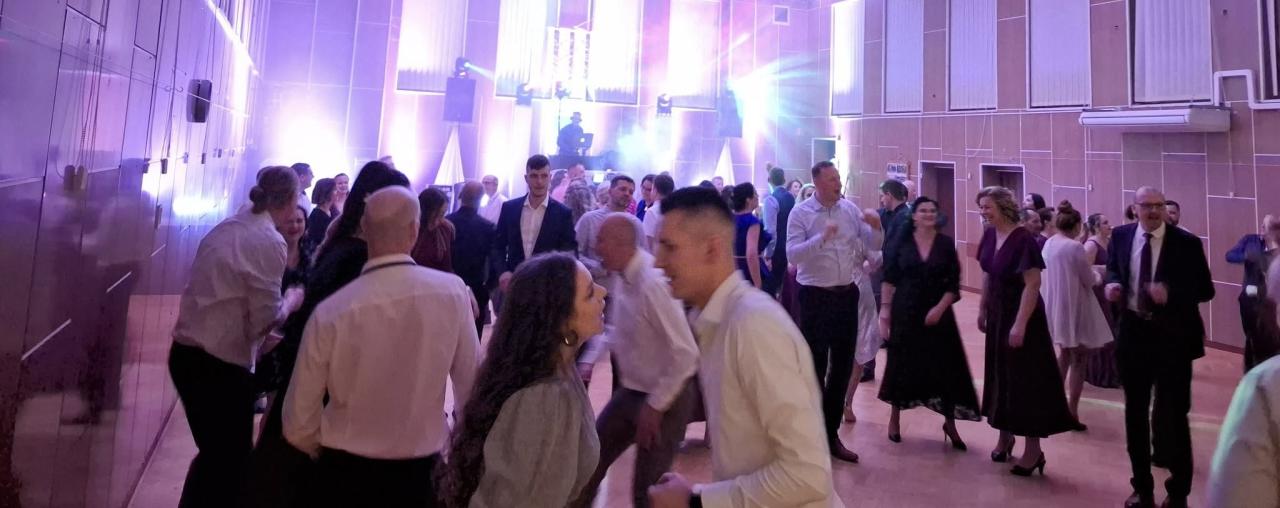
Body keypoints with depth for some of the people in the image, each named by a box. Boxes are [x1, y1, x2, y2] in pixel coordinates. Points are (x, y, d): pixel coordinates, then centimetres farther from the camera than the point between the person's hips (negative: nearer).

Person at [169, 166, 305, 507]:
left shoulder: (226, 227, 8)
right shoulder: (270, 242, -15)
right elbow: (265, 320, -15)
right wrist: (291, 301, 4)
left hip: (186, 353, 8)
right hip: (221, 363, -8)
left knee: (214, 451, 23)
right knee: (232, 458, 10)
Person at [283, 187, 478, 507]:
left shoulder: (330, 312, -16)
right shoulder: (453, 292, -15)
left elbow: (298, 426, -8)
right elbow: (472, 391, -8)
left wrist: (336, 456, 12)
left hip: (345, 474, 0)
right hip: (421, 472, 1)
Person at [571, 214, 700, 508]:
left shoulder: (653, 283, -29)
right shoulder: (623, 276, -2)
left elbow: (686, 355, -29)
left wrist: (655, 407, -20)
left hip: (664, 398, -8)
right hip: (630, 391, 8)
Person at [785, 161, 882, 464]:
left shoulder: (850, 209, 4)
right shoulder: (801, 213, -9)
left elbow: (874, 246, 6)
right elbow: (792, 254, -19)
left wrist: (876, 227, -14)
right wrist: (821, 238, -32)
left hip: (847, 294, 5)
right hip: (815, 296, -5)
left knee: (843, 365, 13)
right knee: (815, 366, 6)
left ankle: (831, 431, 29)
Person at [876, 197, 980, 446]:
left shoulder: (946, 244, 0)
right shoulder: (902, 241, -1)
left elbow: (953, 284, -1)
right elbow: (889, 278, 1)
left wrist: (939, 308, -13)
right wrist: (885, 309, -4)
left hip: (937, 313, 1)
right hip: (905, 312, -1)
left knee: (946, 367, 2)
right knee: (902, 364, 7)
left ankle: (950, 423, 18)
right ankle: (894, 418, 24)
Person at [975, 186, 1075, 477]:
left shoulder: (1023, 239, -21)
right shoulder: (989, 236, 1)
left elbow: (1032, 285, -22)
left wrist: (1020, 324, -24)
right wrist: (983, 310, 13)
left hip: (1022, 316, -8)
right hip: (998, 315, 8)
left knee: (1028, 380, 1)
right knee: (1001, 375, 15)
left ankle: (1033, 450, 12)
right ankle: (1005, 437, 30)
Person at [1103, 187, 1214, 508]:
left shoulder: (1186, 243, -9)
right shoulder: (1121, 236, 1)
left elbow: (1206, 290, -7)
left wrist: (1171, 293, -25)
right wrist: (1112, 284, -7)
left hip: (1172, 336, -3)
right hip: (1133, 332, 4)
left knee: (1173, 413, 5)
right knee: (1135, 411, 13)